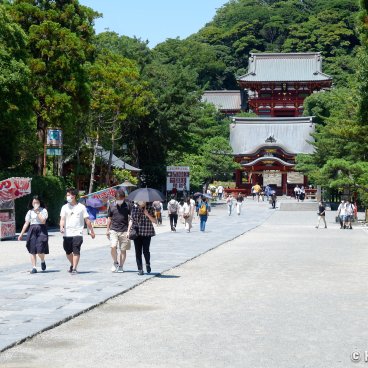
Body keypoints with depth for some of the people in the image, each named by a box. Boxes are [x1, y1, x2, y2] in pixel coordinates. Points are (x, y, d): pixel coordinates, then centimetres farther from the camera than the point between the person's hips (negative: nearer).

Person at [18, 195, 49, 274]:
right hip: (32, 230, 4)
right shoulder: (30, 212, 13)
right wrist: (21, 234, 10)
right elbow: (26, 223, 14)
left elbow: (43, 221, -11)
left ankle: (43, 261, 19)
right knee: (32, 251, 0)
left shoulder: (43, 210, 2)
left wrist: (37, 212, -11)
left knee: (40, 250, -12)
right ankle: (34, 267, 5)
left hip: (41, 230, -3)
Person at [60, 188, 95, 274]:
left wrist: (91, 231, 10)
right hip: (67, 234, 3)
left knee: (76, 251, -13)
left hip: (77, 233, -3)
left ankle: (74, 268, -11)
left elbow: (87, 220, 8)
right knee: (68, 252, 11)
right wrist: (61, 227, -22)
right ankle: (72, 265, 35)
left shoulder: (81, 207, 4)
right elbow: (62, 219, -2)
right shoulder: (65, 207, 7)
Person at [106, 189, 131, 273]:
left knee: (123, 250, 4)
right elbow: (109, 218, 16)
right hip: (113, 230, 1)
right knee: (113, 247, -16)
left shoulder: (127, 206, 2)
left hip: (124, 231, -1)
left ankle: (121, 266, 16)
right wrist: (107, 229, 12)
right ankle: (115, 263, 6)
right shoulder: (112, 206, 7)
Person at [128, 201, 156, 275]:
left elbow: (154, 221, -2)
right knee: (138, 251, 0)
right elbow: (131, 220, 12)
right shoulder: (134, 208, 7)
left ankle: (148, 264, 24)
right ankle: (140, 269, 8)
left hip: (147, 233, -2)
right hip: (136, 233, 2)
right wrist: (128, 231, 6)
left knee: (145, 251, -5)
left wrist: (147, 214, -16)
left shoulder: (150, 208, 1)